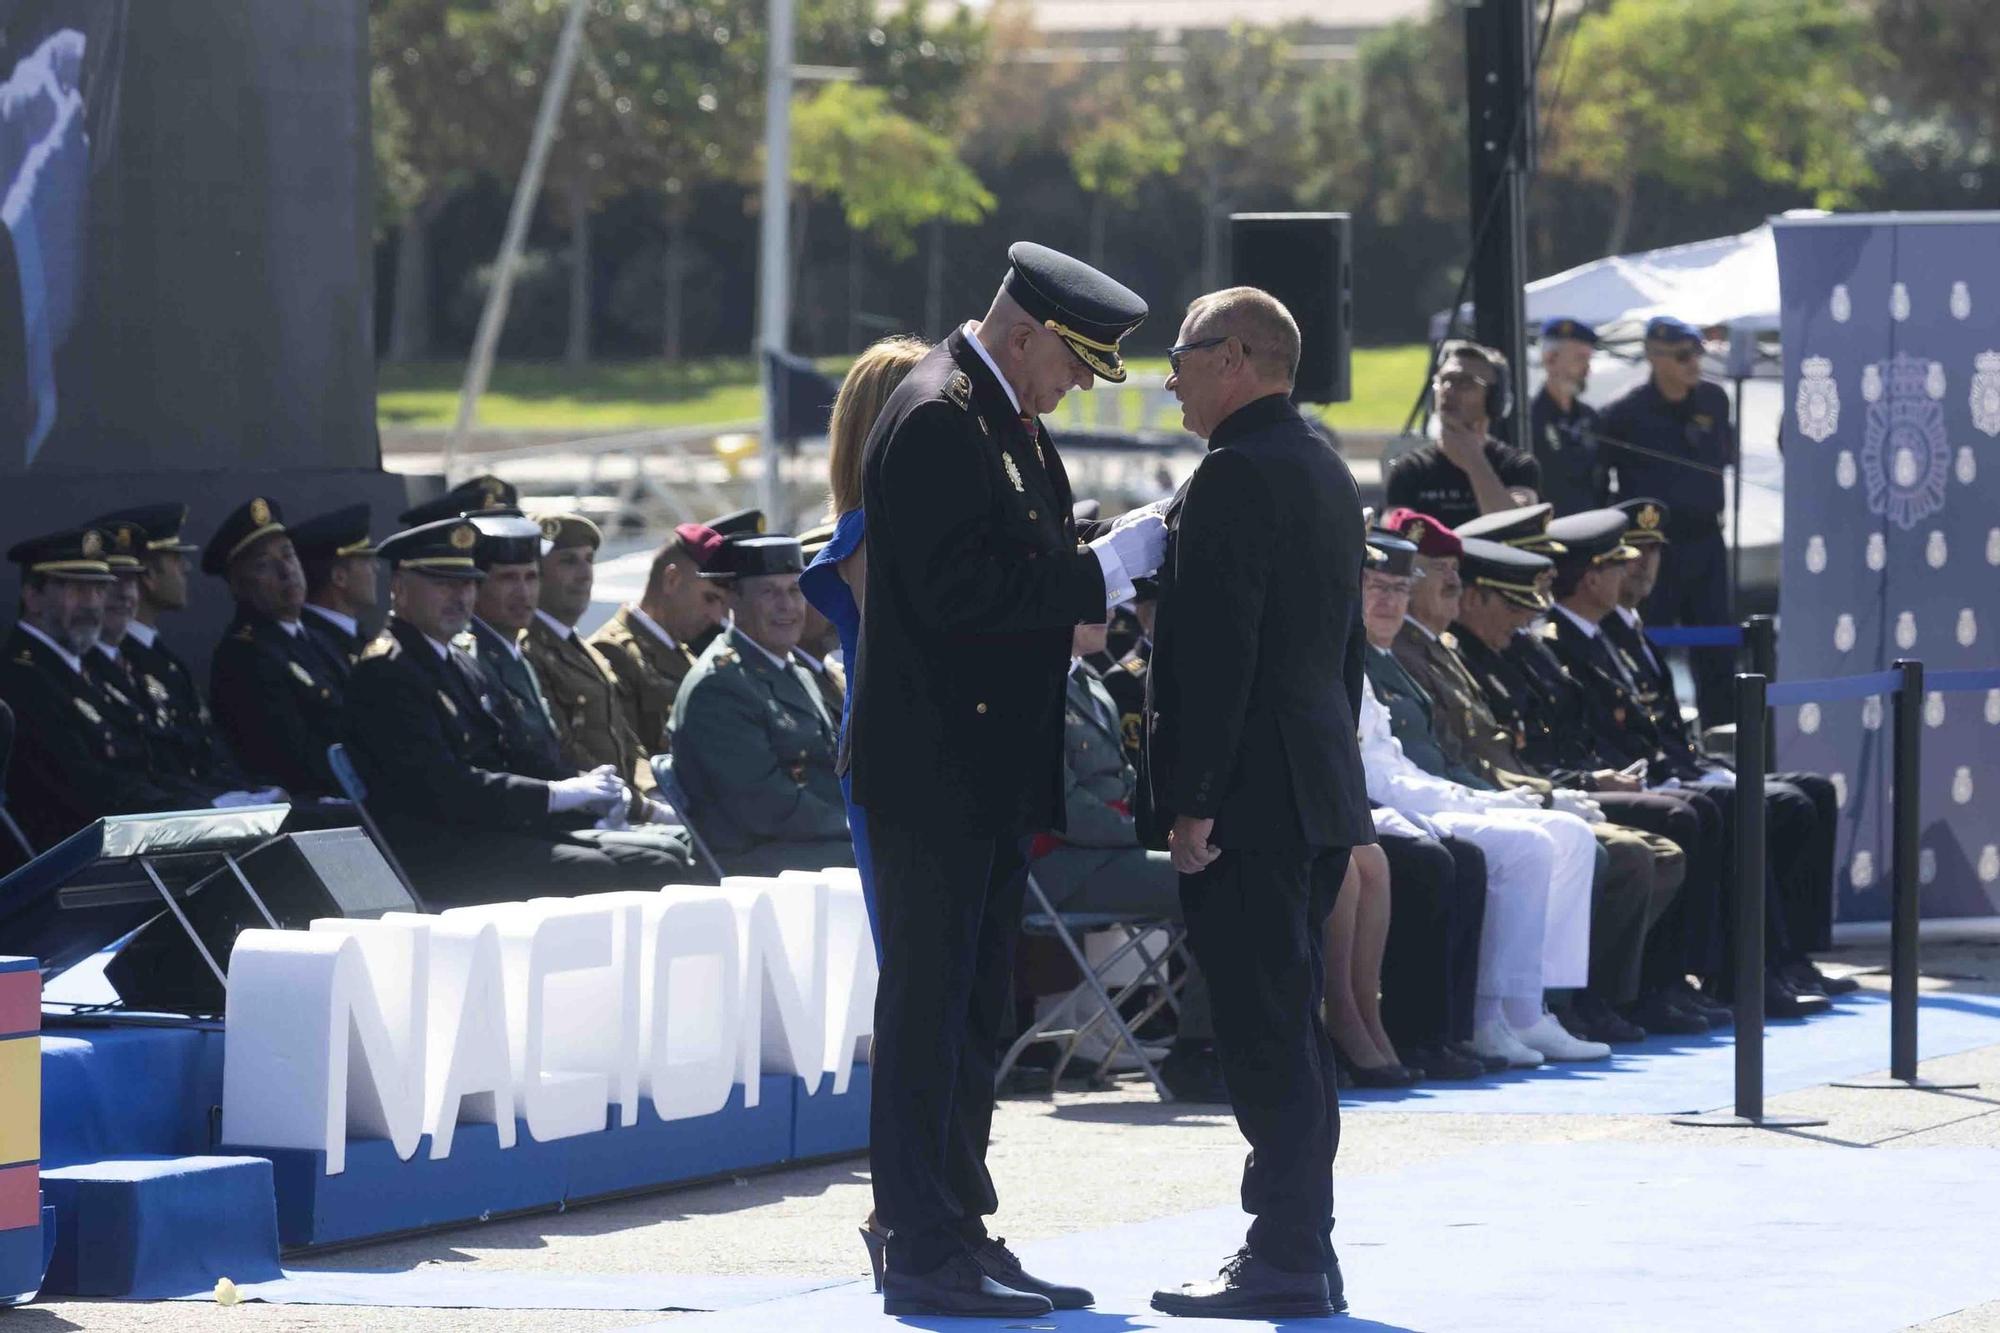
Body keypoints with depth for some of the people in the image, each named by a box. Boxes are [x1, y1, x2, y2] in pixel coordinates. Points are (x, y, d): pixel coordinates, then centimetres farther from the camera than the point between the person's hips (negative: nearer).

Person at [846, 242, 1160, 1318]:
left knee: (972, 1014, 13)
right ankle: (924, 1250, -5)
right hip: (935, 772, -10)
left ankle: (958, 1233, 18)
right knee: (928, 1007, -7)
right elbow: (959, 590, -23)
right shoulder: (936, 419, -15)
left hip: (989, 775, 10)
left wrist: (1113, 562, 3)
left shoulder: (1004, 419, 17)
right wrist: (1105, 566, -19)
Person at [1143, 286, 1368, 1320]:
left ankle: (1285, 1262, -8)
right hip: (1318, 791, 10)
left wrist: (1191, 802, -19)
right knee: (1290, 1029, 14)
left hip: (1253, 800, -10)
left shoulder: (1237, 476, -14)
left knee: (1266, 1031, -8)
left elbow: (1216, 648, -20)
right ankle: (1300, 1248, 17)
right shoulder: (1325, 469, 17)